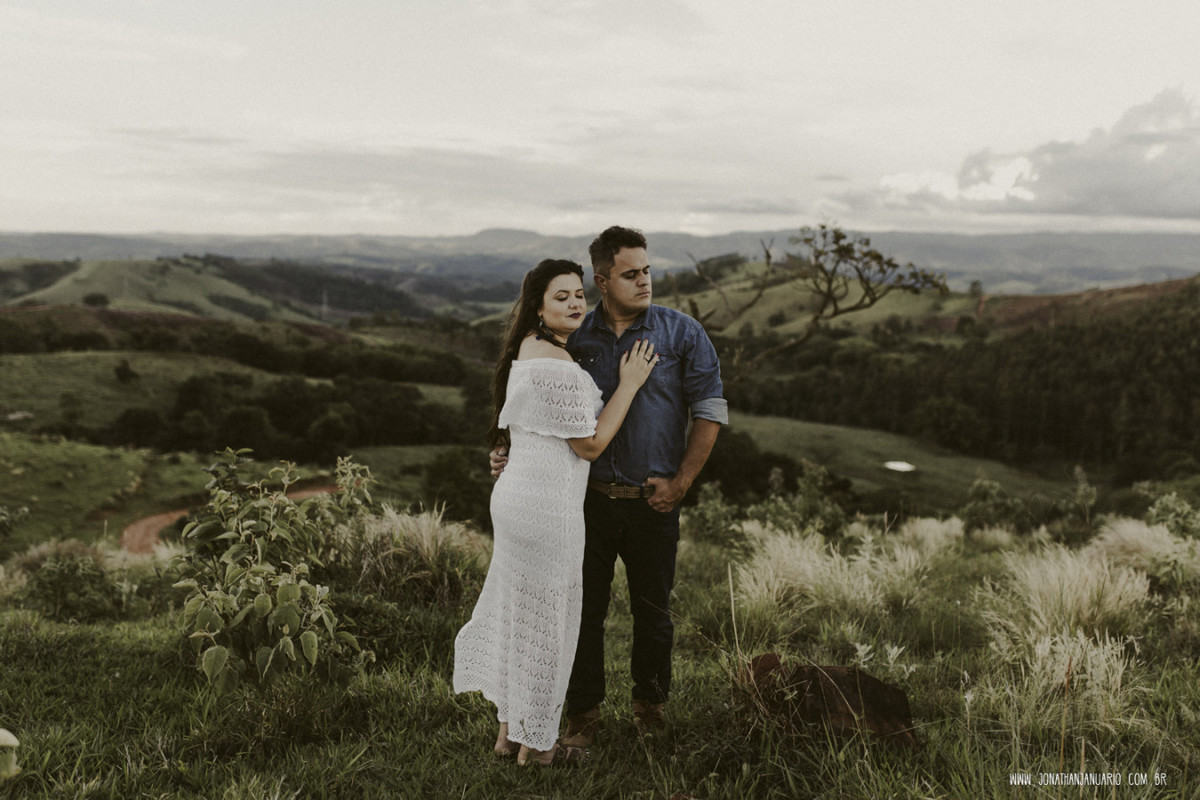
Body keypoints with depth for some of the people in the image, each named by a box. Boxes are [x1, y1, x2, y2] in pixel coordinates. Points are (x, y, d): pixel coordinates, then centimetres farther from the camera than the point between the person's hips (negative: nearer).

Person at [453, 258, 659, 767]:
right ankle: (535, 744, 22)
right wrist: (629, 385, -9)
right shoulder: (557, 364, -20)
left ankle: (509, 730, 33)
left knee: (519, 610, 19)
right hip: (548, 504, -10)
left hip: (516, 494, 10)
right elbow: (590, 444, -15)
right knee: (545, 617, 5)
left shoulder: (525, 350, 11)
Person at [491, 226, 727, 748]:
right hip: (589, 497, 1)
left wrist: (681, 482, -6)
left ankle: (650, 704, 34)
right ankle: (583, 712, 25)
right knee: (584, 607, 8)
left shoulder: (681, 333, -2)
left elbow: (710, 410, -1)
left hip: (653, 502, -1)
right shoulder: (574, 338, 3)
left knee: (652, 610, 13)